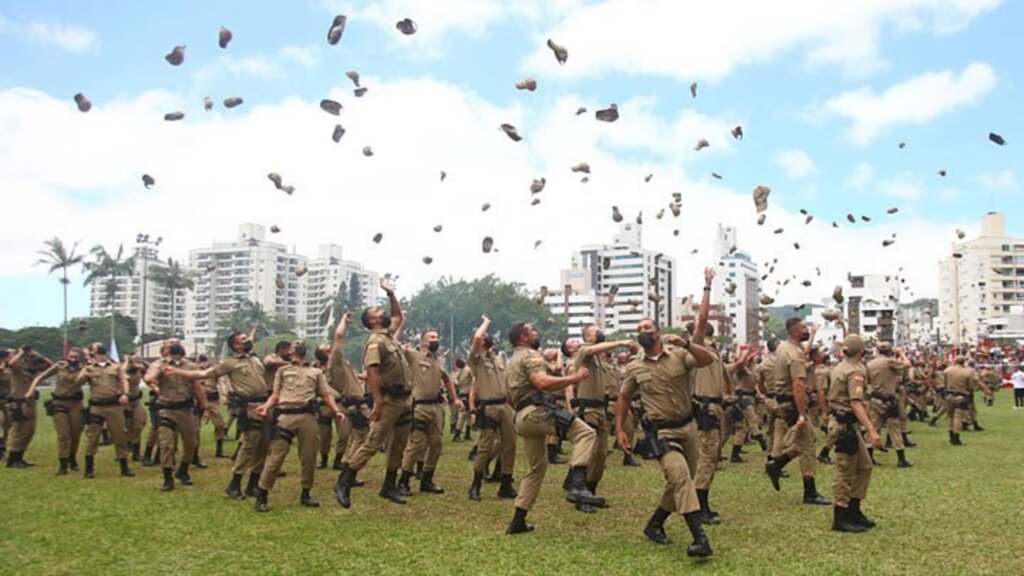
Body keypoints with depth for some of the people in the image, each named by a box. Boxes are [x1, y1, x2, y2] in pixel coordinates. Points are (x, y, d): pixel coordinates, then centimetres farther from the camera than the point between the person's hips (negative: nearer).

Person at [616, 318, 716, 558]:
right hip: (661, 431, -3)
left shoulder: (678, 355, -2)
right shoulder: (633, 367, 2)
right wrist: (619, 429, 8)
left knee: (680, 481, 12)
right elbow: (624, 398, 13)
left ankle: (655, 525, 31)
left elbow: (708, 360, -18)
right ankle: (700, 538, -25)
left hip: (687, 426, 3)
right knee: (680, 477, -21)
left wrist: (686, 344, -33)